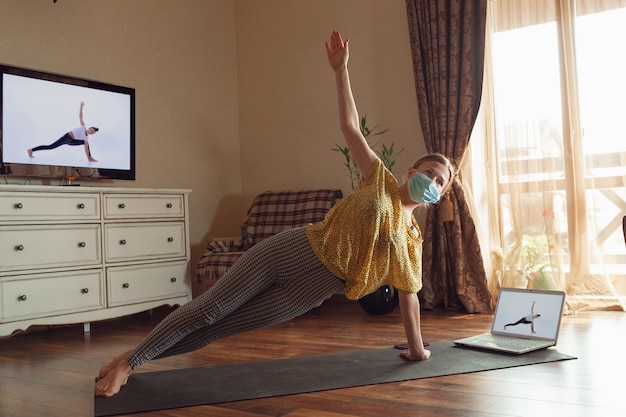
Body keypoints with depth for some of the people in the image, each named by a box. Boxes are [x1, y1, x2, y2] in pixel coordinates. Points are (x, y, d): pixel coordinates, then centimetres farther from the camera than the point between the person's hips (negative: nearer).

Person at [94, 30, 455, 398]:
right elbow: (350, 126, 2)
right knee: (210, 307, -4)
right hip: (291, 251, -1)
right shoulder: (381, 182, 3)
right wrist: (341, 70, -3)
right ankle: (128, 361, 14)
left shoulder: (412, 241, 7)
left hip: (309, 292, 2)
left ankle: (136, 359, 15)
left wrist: (417, 348, 17)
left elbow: (409, 296, 14)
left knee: (224, 325, -1)